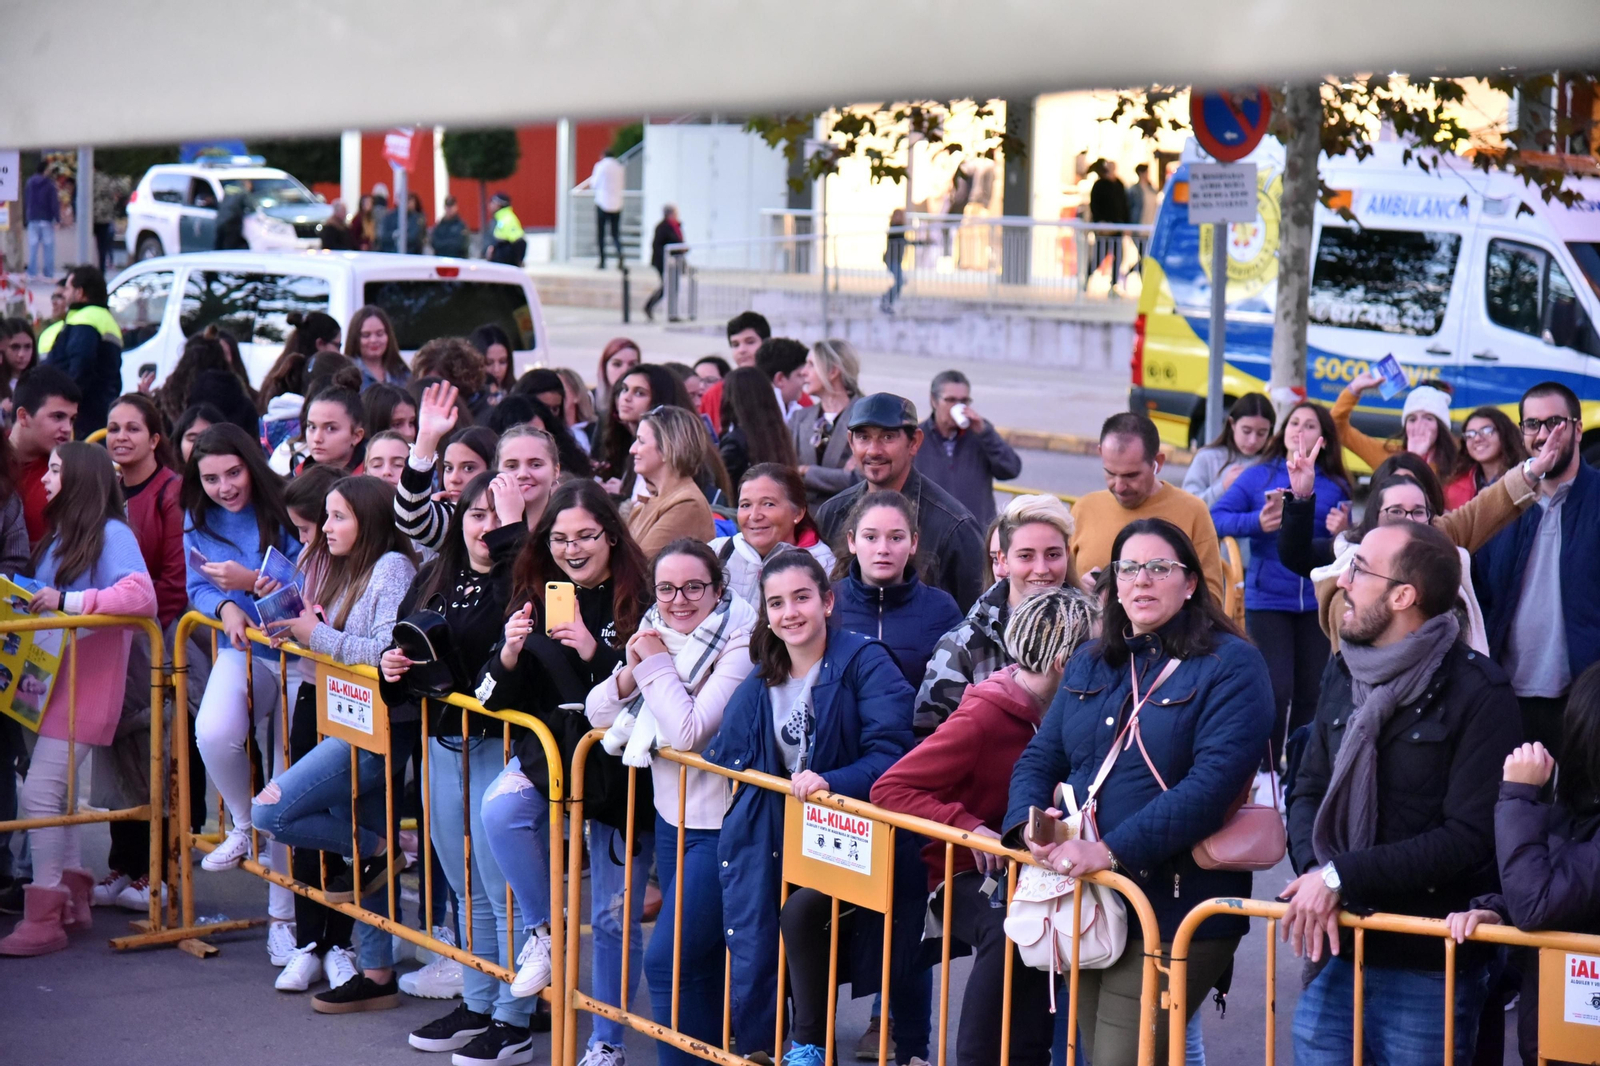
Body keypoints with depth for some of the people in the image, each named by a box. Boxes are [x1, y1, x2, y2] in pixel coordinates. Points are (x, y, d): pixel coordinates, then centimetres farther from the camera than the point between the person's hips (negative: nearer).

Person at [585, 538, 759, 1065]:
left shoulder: (739, 646, -17)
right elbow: (597, 712, 5)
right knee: (703, 962, 14)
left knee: (669, 961, -9)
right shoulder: (655, 635, 5)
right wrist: (630, 671, -12)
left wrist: (657, 665, -17)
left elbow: (689, 730, -26)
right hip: (671, 818, 7)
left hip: (719, 828, -7)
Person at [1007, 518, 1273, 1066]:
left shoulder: (1231, 665, -6)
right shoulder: (1090, 665, 16)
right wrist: (1030, 820, -10)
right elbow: (1039, 758, 14)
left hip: (1173, 913, -6)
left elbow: (1216, 778, -18)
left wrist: (1112, 850, -24)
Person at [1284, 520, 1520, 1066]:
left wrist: (1342, 877, -18)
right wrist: (1314, 873, -11)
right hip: (1336, 957, 5)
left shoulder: (1479, 694, -11)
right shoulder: (1343, 674, 9)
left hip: (1429, 973, -5)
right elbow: (1308, 791, 10)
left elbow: (1469, 837, -16)